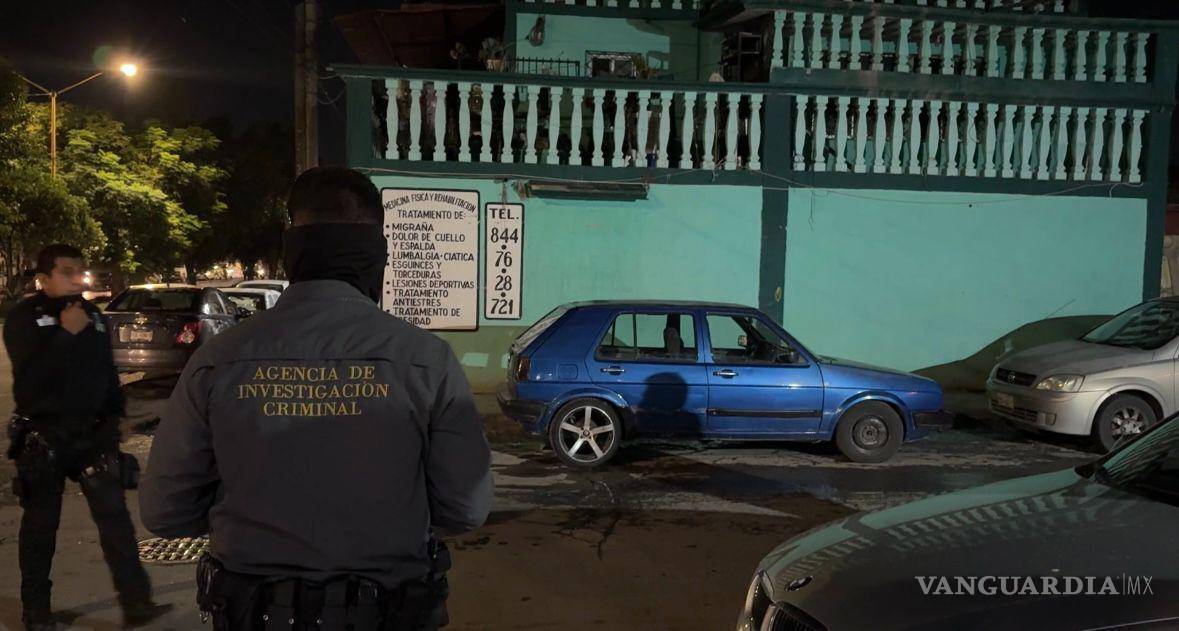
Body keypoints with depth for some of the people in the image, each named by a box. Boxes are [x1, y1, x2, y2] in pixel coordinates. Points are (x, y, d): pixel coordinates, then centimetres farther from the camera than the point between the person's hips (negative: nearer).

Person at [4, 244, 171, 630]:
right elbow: (29, 375, -20)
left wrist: (113, 416, 13)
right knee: (41, 524, 7)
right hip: (43, 437, -3)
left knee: (114, 515, -4)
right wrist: (65, 332, -22)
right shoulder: (24, 318, -6)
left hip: (93, 433, 3)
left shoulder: (92, 315, 9)